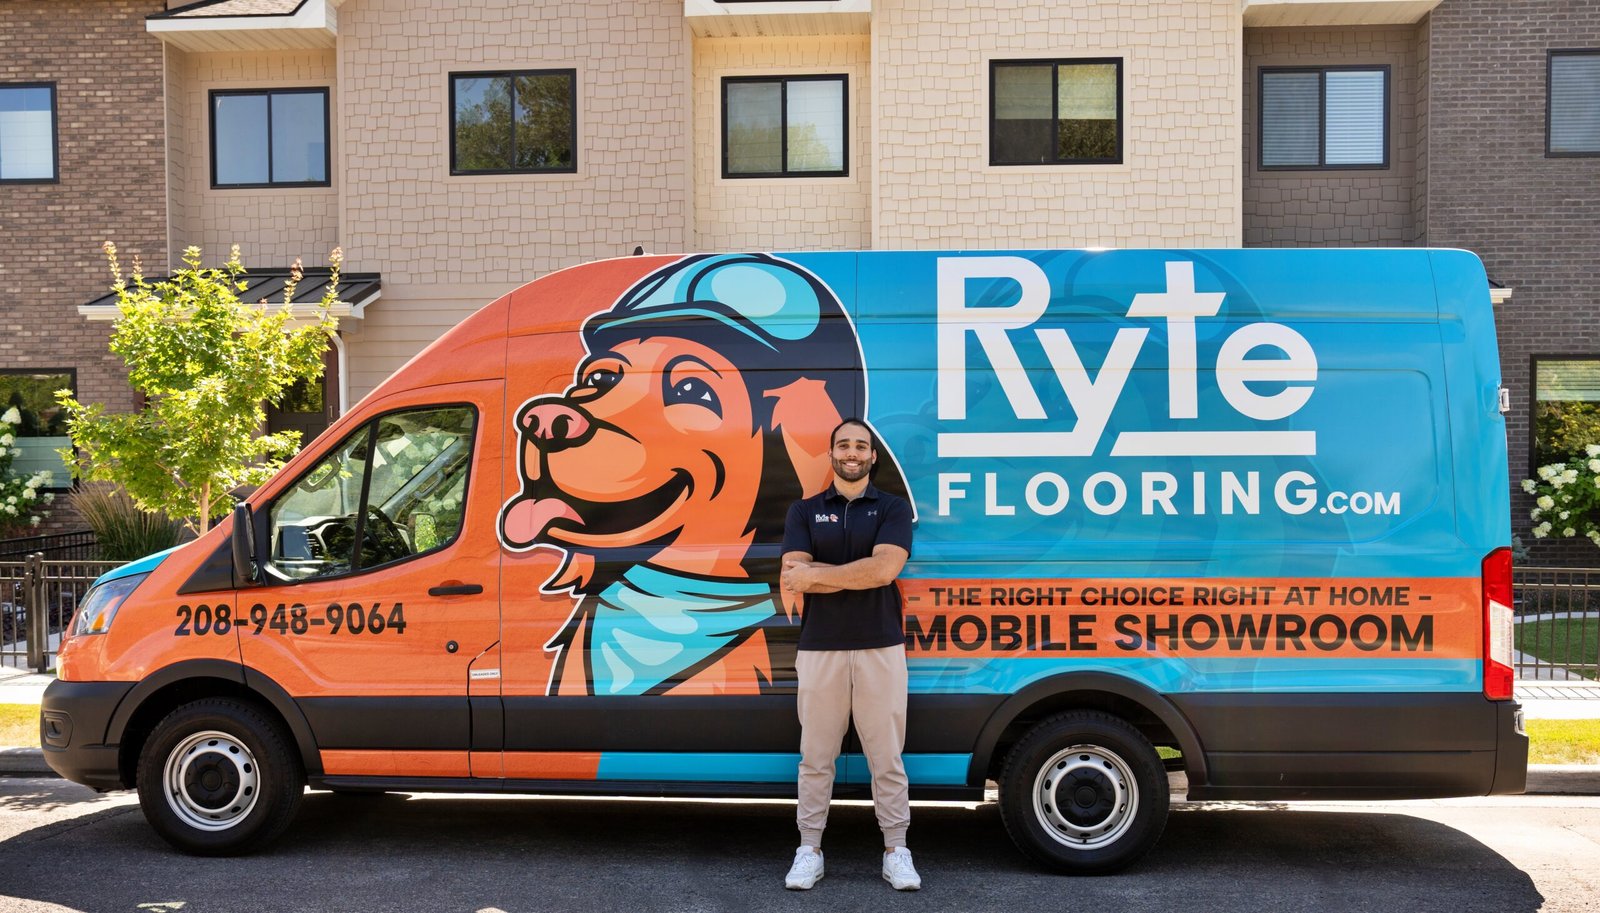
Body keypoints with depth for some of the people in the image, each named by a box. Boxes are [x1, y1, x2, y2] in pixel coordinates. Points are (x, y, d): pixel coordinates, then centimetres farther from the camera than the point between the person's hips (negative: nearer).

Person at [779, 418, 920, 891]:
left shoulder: (893, 508, 3)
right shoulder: (804, 510, 6)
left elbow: (884, 568, -14)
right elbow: (791, 580, -6)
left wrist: (814, 574, -9)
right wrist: (857, 575, -13)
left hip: (880, 648, -1)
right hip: (819, 648, 1)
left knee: (887, 756, 7)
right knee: (815, 757, 8)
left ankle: (896, 850, 18)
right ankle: (809, 849, 18)